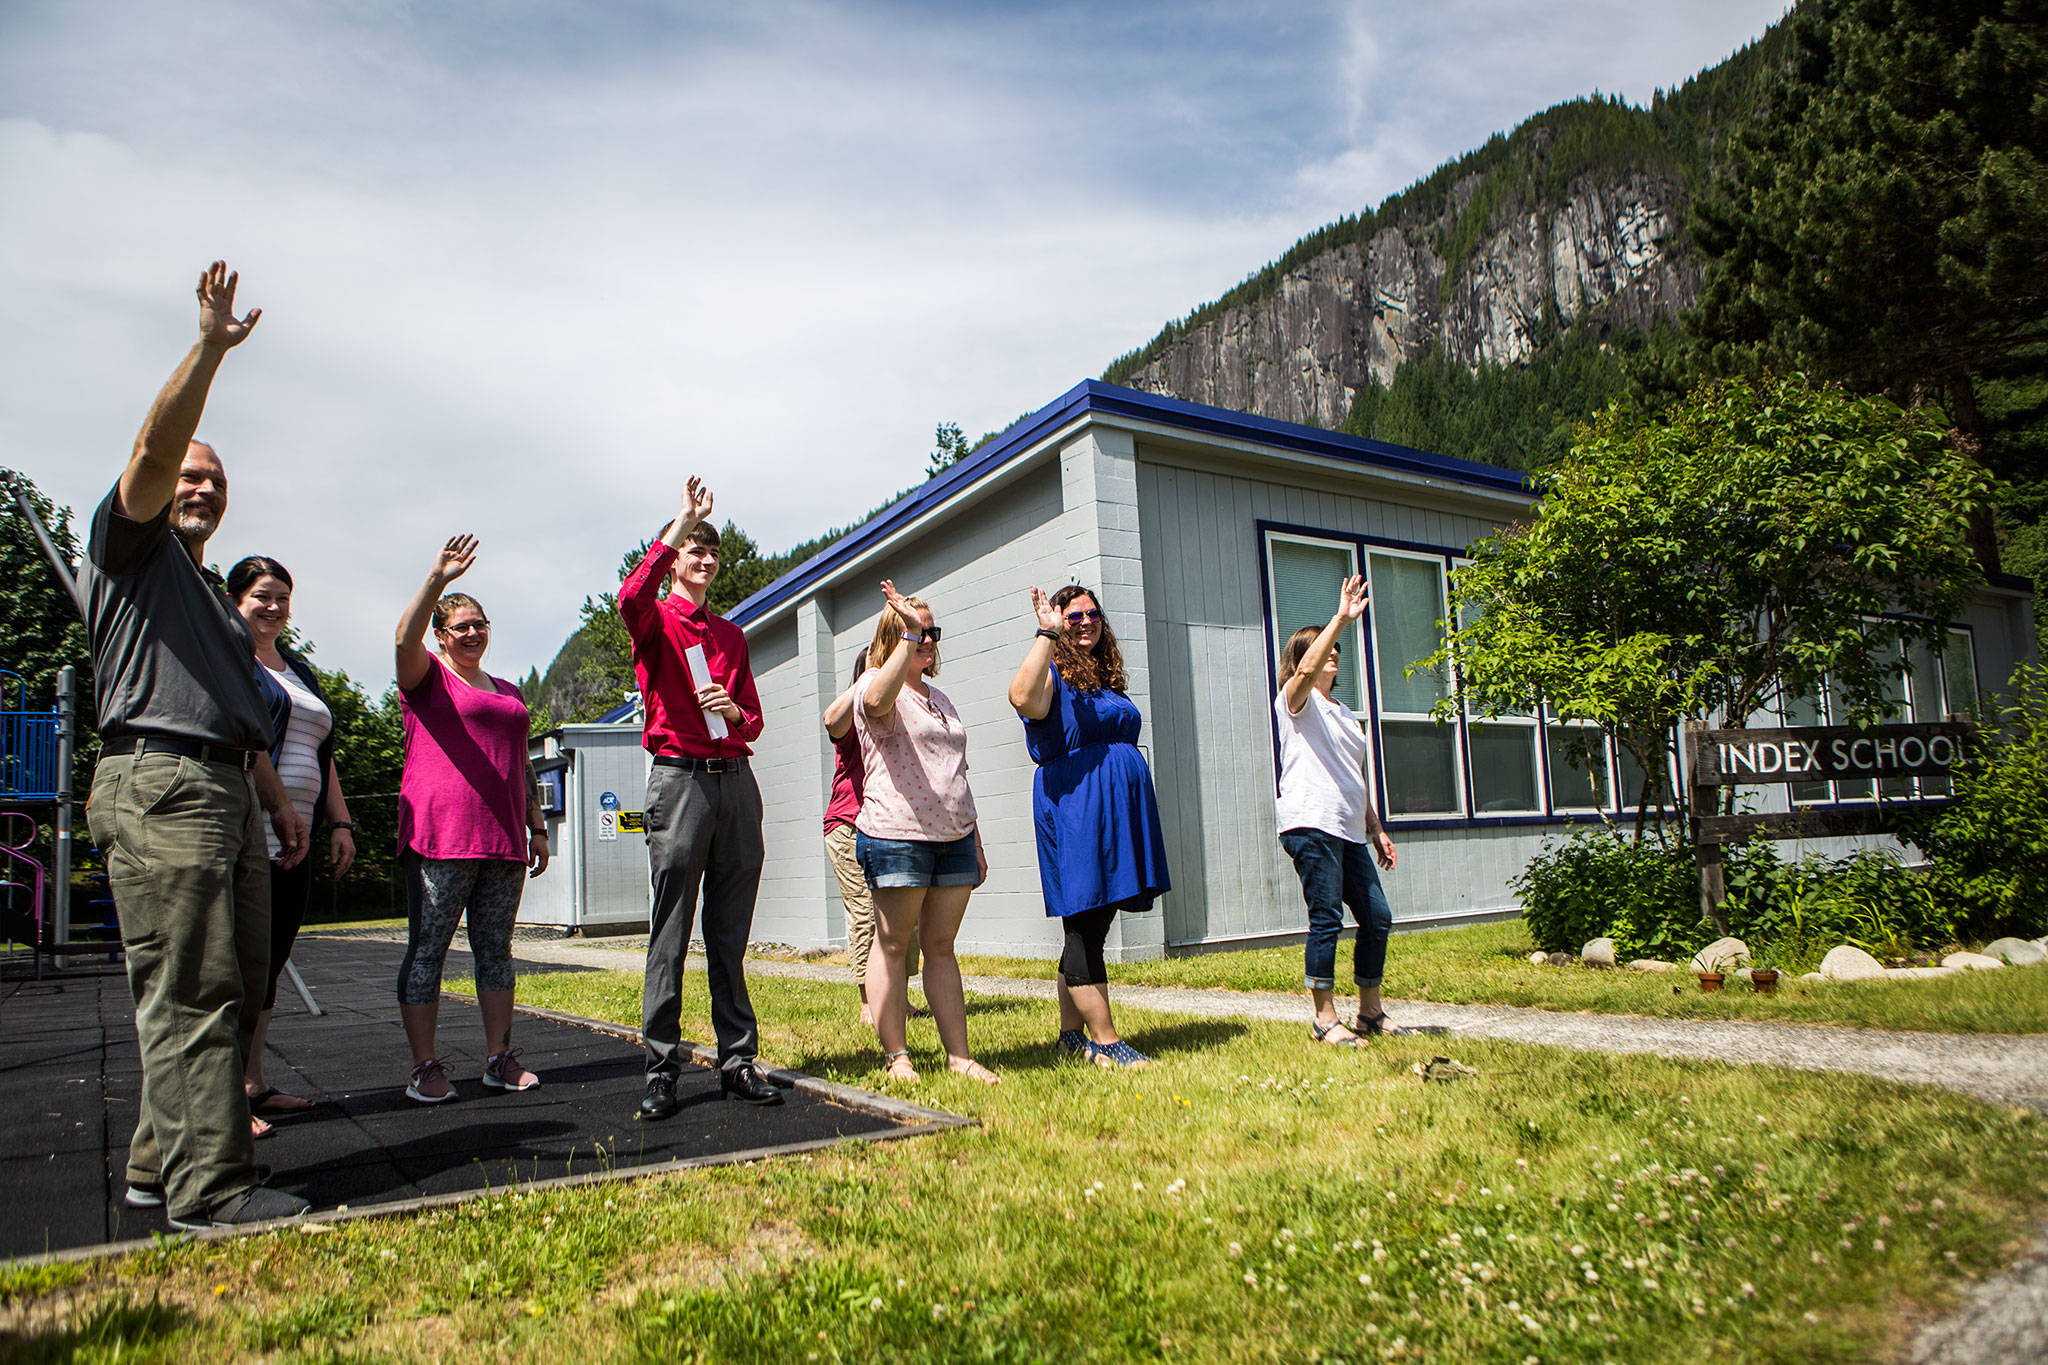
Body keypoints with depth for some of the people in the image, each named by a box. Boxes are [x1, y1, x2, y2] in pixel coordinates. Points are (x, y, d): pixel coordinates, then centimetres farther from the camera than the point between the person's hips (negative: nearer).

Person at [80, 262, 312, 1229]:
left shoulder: (216, 596, 29)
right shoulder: (130, 546, 7)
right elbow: (153, 448, -11)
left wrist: (277, 799, 20)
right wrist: (209, 347, -17)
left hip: (226, 793, 8)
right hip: (159, 784, -8)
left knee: (233, 987, 7)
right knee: (189, 991, -11)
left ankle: (162, 1165, 16)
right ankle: (207, 1188, -9)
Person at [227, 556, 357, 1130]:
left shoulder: (300, 671, 24)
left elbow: (322, 756, 26)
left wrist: (340, 823, 19)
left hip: (295, 840, 8)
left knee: (270, 961, 10)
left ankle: (253, 1083, 16)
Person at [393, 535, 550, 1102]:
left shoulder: (509, 692, 22)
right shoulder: (427, 677, 6)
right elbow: (405, 638, -16)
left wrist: (537, 827, 18)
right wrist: (437, 579, -26)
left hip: (503, 839, 5)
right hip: (440, 836, -5)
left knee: (496, 949, 7)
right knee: (427, 949, -2)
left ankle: (500, 1059, 12)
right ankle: (425, 1067, 3)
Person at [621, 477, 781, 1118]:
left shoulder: (732, 634, 22)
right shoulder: (656, 621, 6)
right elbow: (630, 597, -21)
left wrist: (733, 710, -1)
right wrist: (682, 522, -17)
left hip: (735, 778, 5)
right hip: (679, 780, -5)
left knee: (731, 934, 6)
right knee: (670, 934, -4)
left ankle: (738, 1061, 11)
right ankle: (661, 1071, 2)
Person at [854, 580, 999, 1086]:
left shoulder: (939, 698, 23)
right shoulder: (874, 684, -1)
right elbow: (879, 701, -29)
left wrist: (975, 842, 21)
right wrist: (908, 635, -30)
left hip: (954, 837, 7)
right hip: (896, 835, -7)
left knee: (941, 946, 8)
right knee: (893, 944, -1)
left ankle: (959, 1055, 9)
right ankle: (895, 1055, 7)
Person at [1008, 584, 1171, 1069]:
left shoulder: (1107, 678, 21)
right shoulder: (1054, 674, -4)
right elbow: (1023, 699, -29)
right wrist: (1046, 634, -25)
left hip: (1119, 810, 8)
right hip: (1073, 808, -8)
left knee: (1089, 927, 13)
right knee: (1086, 927, -6)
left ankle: (1072, 1033, 22)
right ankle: (1105, 1041, -3)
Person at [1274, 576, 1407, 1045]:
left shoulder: (1345, 714, 26)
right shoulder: (1296, 701, 3)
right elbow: (1308, 668, -21)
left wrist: (1376, 829, 22)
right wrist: (1342, 618, -25)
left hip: (1349, 831, 8)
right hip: (1311, 825, -8)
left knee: (1378, 917, 7)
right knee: (1326, 919, -10)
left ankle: (1370, 1013, 20)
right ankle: (1325, 1020, -2)